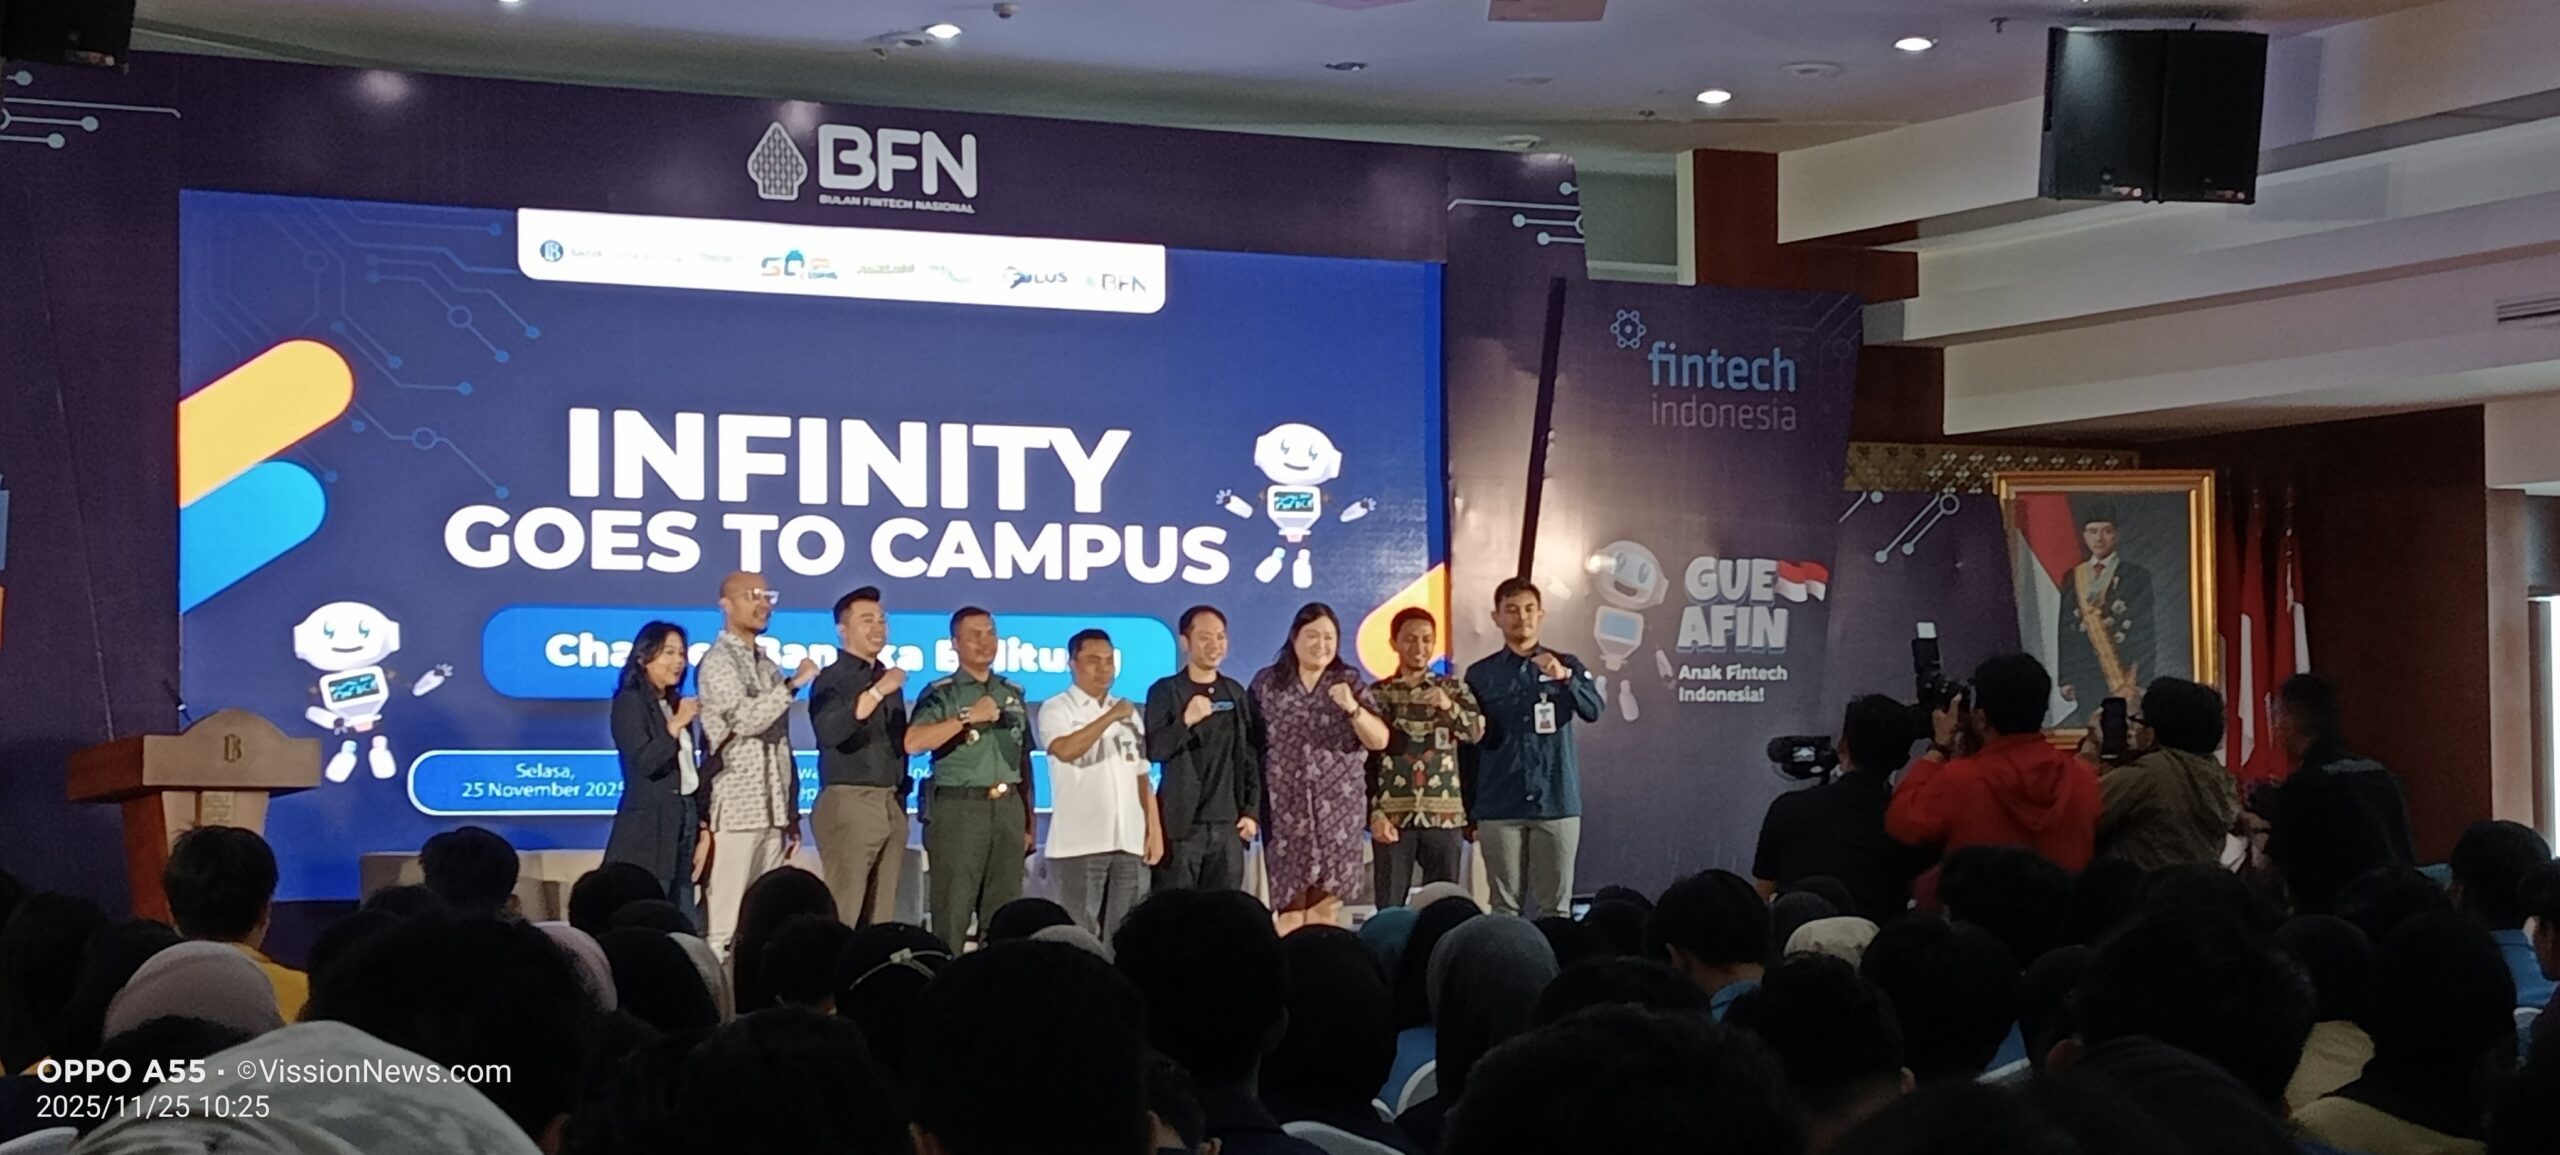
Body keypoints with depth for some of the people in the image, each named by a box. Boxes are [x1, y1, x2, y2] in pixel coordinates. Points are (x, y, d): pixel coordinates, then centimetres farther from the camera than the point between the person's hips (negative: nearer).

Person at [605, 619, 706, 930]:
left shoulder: (676, 704, 16)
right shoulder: (630, 702, -6)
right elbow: (643, 763, -17)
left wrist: (702, 827, 14)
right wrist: (675, 726, -21)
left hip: (683, 822, 8)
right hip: (648, 828, -7)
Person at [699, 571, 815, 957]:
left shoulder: (768, 667, 19)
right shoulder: (718, 661, -5)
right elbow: (746, 719, -20)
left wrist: (792, 812, 16)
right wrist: (794, 684, -17)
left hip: (772, 812, 8)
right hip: (735, 810, -8)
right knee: (724, 921, -9)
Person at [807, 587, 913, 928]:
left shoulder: (889, 679, 17)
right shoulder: (831, 679, -5)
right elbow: (828, 731, -24)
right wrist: (876, 693, -28)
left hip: (892, 805, 7)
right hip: (849, 803, -7)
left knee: (882, 914, 6)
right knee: (842, 911, -10)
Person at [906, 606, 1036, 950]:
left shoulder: (1013, 694, 16)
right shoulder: (942, 694, 0)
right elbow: (913, 742, -17)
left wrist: (1030, 820, 16)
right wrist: (968, 717, -18)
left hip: (1008, 808, 5)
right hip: (959, 807, -5)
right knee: (953, 910, -4)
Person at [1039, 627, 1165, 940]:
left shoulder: (1129, 712, 16)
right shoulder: (1057, 709, 0)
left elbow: (1142, 778, 16)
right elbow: (1066, 750, -21)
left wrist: (1155, 831, 8)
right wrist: (1110, 717, -16)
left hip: (1129, 843, 5)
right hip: (1079, 844, -5)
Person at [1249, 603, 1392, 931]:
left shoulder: (1350, 682, 5)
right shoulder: (1266, 683, 4)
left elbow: (1379, 740, -1)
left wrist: (1352, 707, -18)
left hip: (1338, 809, 1)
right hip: (1285, 808, -1)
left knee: (1326, 908, 2)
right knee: (1290, 908, -4)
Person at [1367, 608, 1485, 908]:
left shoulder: (1454, 689, 10)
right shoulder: (1376, 694, 6)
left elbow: (1478, 732, -4)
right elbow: (1363, 761, 3)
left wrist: (1449, 707, -21)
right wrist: (1374, 813, -7)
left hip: (1445, 815, 1)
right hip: (1393, 815, -1)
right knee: (1390, 909, -1)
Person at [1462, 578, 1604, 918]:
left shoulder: (1567, 666, 7)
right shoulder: (1480, 675, 7)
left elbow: (1593, 710, -10)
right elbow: (1469, 747, 9)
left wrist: (1564, 677, -29)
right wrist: (1469, 812, 6)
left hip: (1557, 805, 0)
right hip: (1499, 810, 0)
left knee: (1554, 908, 0)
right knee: (1505, 906, 1)